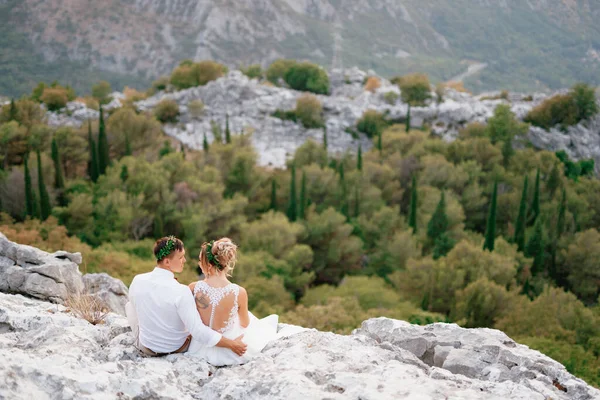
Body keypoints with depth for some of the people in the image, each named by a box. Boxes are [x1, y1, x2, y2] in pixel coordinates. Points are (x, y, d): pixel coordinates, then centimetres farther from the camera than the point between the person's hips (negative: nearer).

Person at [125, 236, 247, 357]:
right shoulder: (181, 292, -31)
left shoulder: (138, 281, -19)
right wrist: (231, 344, -22)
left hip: (146, 348, 2)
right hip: (178, 349, -2)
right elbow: (198, 332, -30)